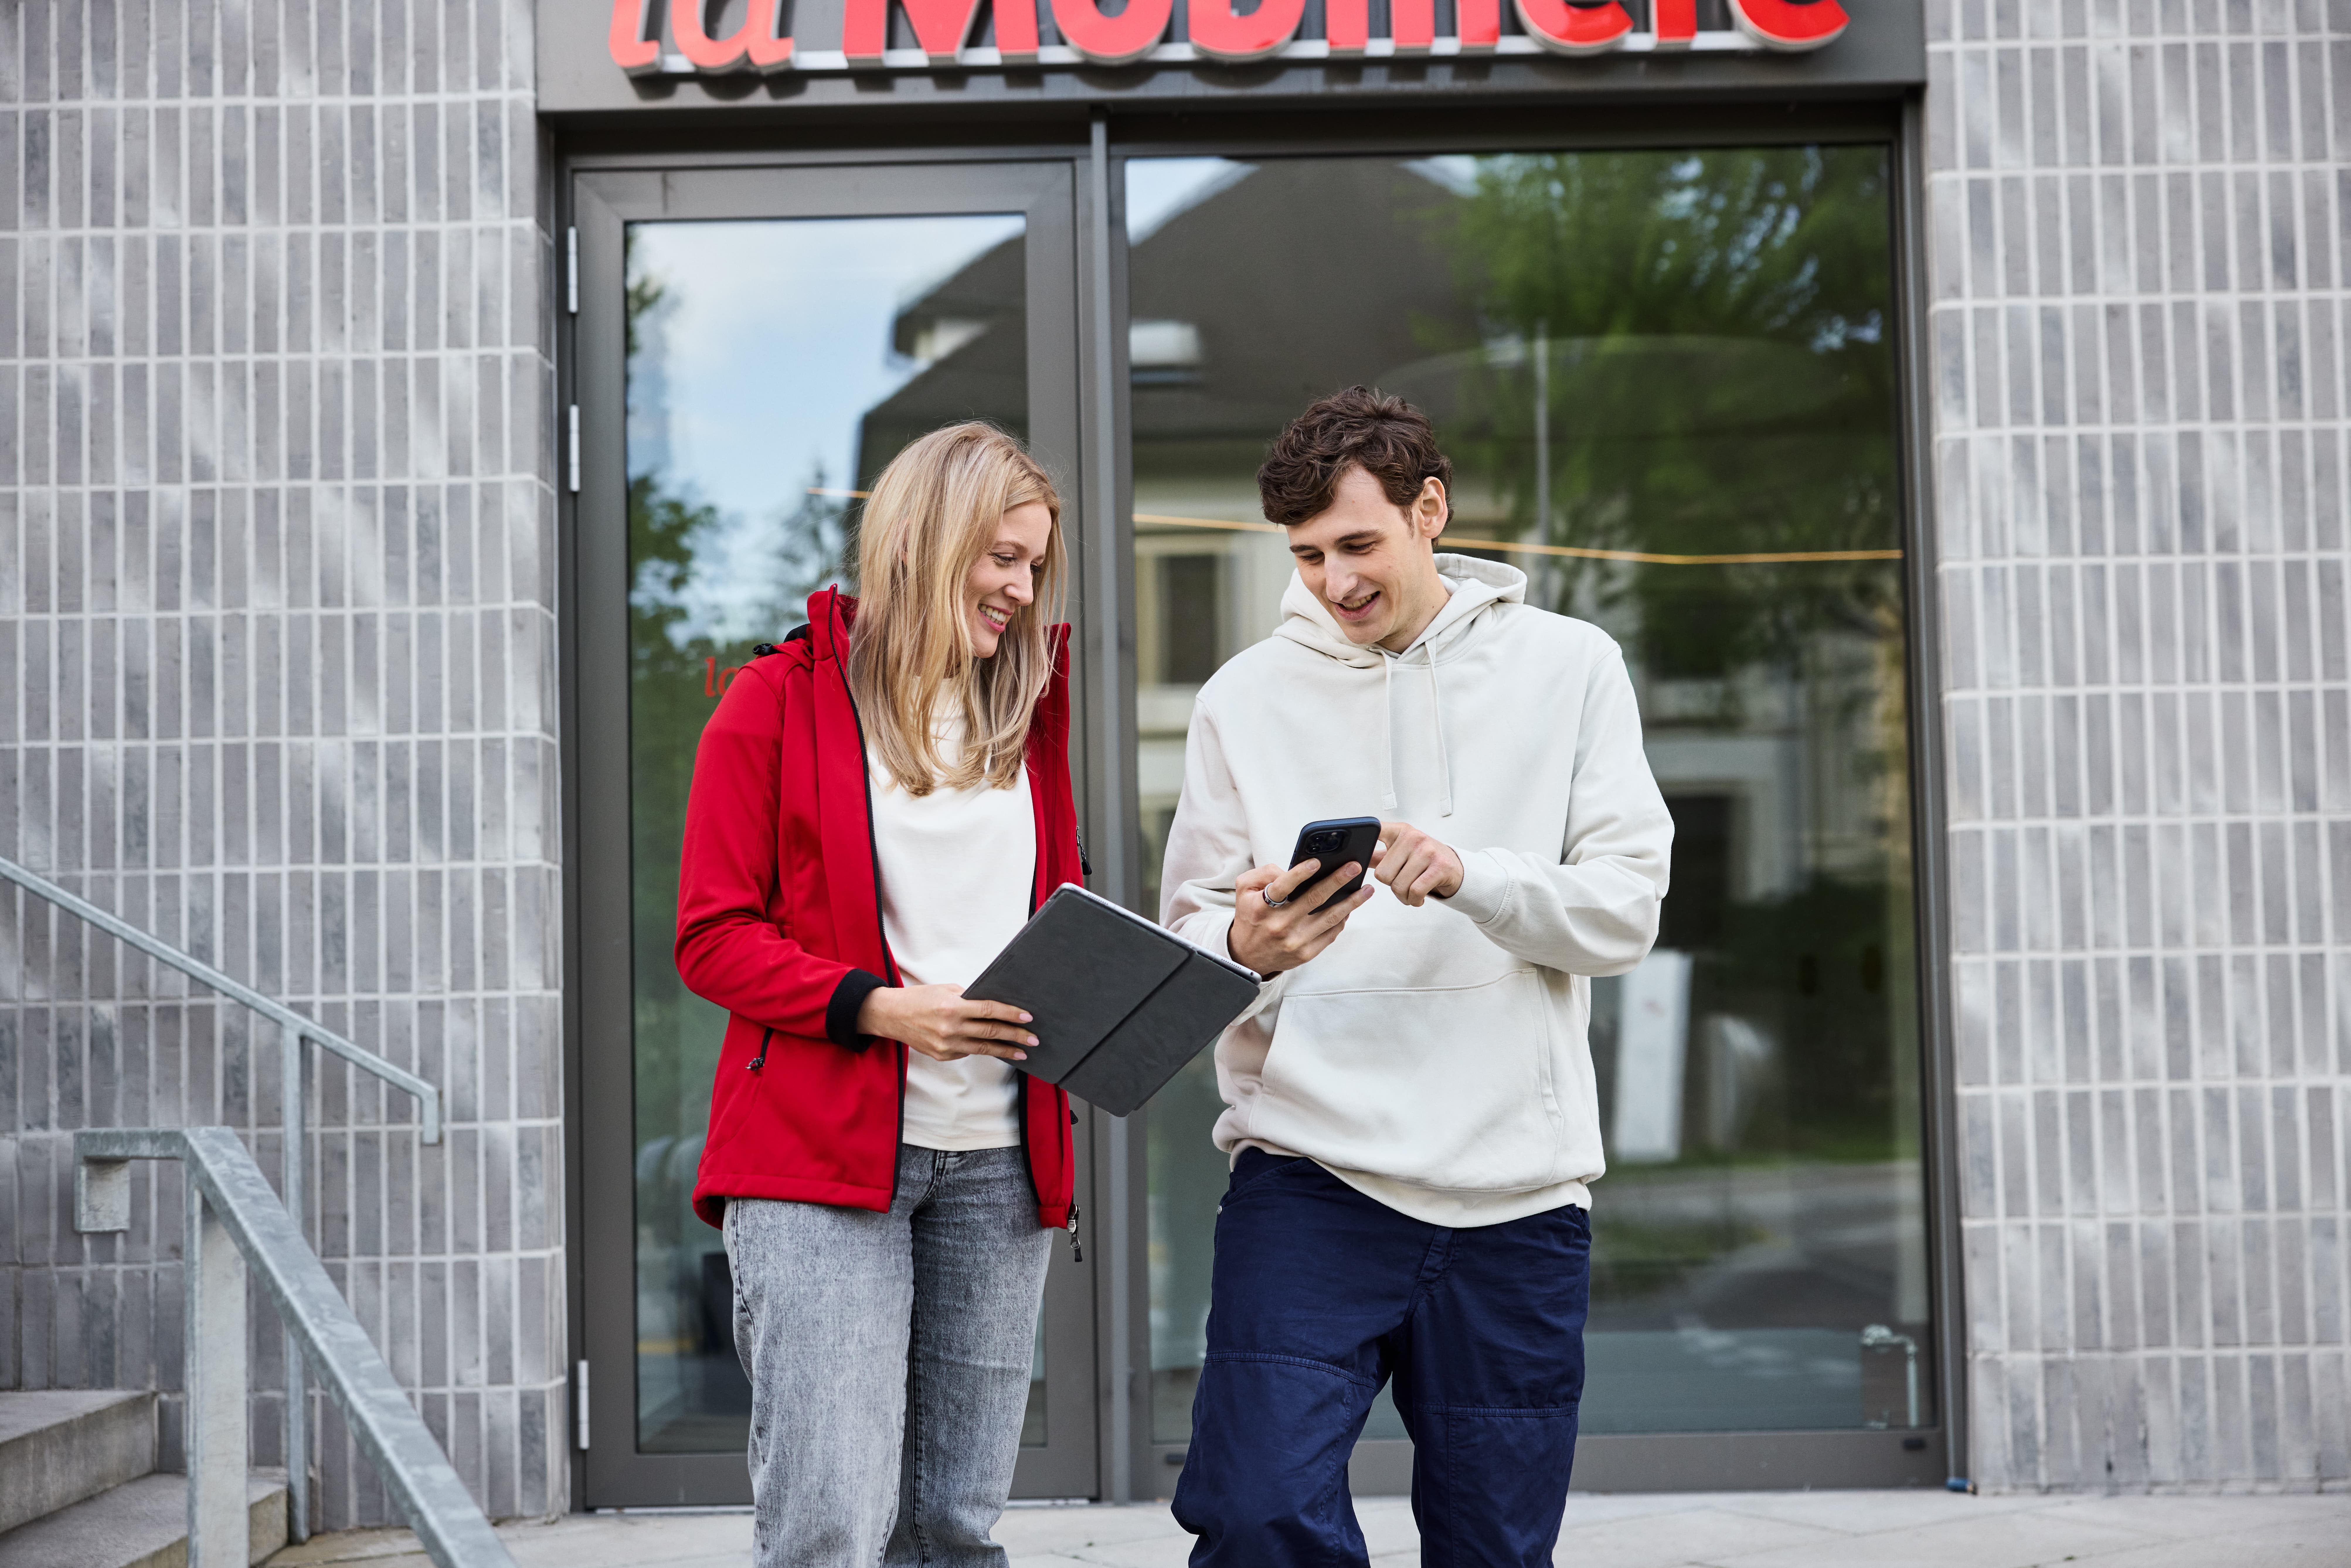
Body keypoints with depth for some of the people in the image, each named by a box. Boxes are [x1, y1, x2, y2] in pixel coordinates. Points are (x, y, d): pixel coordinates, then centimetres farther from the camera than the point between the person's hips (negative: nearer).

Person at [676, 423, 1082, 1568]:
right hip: (820, 1153, -5)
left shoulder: (1025, 709, 15)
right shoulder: (780, 700, 0)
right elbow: (712, 938, -3)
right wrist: (877, 1008, -17)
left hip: (999, 1160, 5)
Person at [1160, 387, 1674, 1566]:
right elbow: (1188, 932, 6)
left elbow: (1625, 912, 0)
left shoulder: (1568, 667, 7)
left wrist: (1467, 874, -18)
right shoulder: (1246, 697, 7)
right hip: (1307, 1171, 0)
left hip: (1515, 1190, 1)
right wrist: (1246, 949, -17)